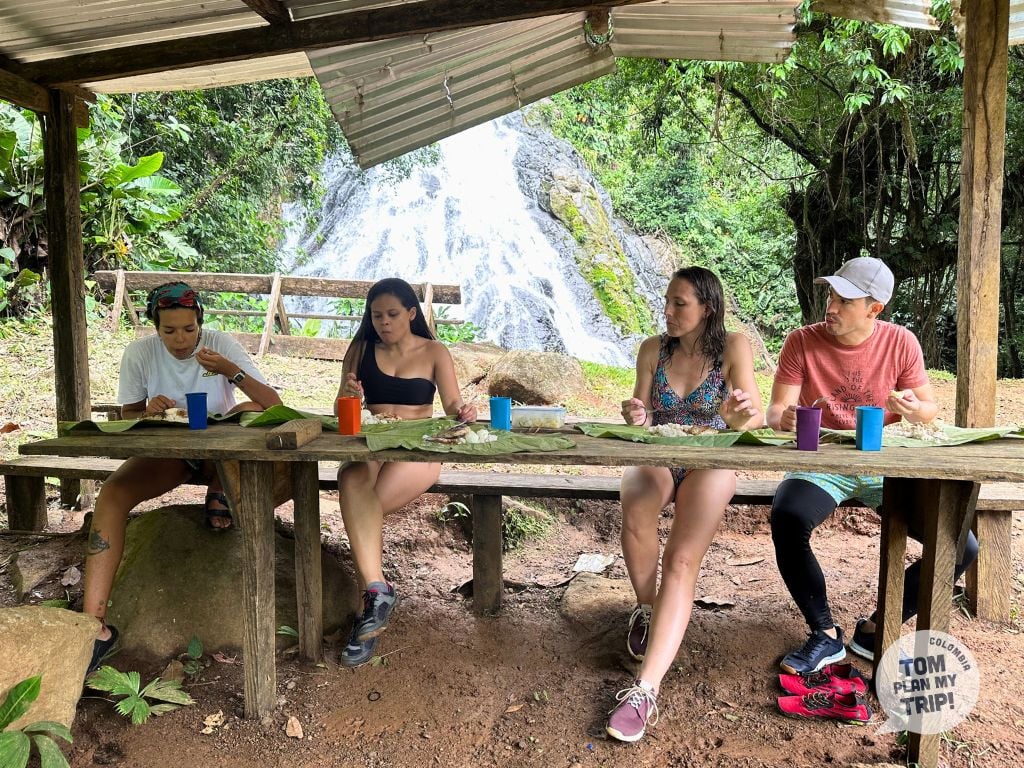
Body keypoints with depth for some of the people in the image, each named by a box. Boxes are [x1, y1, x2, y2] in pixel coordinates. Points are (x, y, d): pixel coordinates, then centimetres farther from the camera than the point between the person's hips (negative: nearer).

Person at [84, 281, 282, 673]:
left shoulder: (221, 344, -13)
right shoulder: (139, 353, -7)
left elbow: (273, 405, -18)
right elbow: (127, 417, 3)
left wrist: (232, 372, -34)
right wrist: (148, 412, -21)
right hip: (165, 451, 1)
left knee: (252, 411, -31)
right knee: (113, 492, -27)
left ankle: (220, 494, -9)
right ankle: (94, 625, -29)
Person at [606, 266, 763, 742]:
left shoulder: (733, 347, -3)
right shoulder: (652, 349, 4)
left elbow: (754, 418, -12)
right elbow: (639, 416, 4)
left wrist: (742, 415, -36)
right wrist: (635, 418, -21)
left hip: (710, 463, -2)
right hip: (656, 459, 2)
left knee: (682, 561, -27)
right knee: (635, 513, -34)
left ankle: (645, 689, -31)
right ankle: (646, 608, -6)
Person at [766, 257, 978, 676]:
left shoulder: (901, 343, -2)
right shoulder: (802, 342, -5)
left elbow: (929, 410, 6)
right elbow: (776, 412, -6)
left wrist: (912, 409, -19)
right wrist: (784, 419, -31)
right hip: (820, 463, -2)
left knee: (962, 546, -15)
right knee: (787, 519, -34)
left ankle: (875, 629, 6)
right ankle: (825, 634, -11)